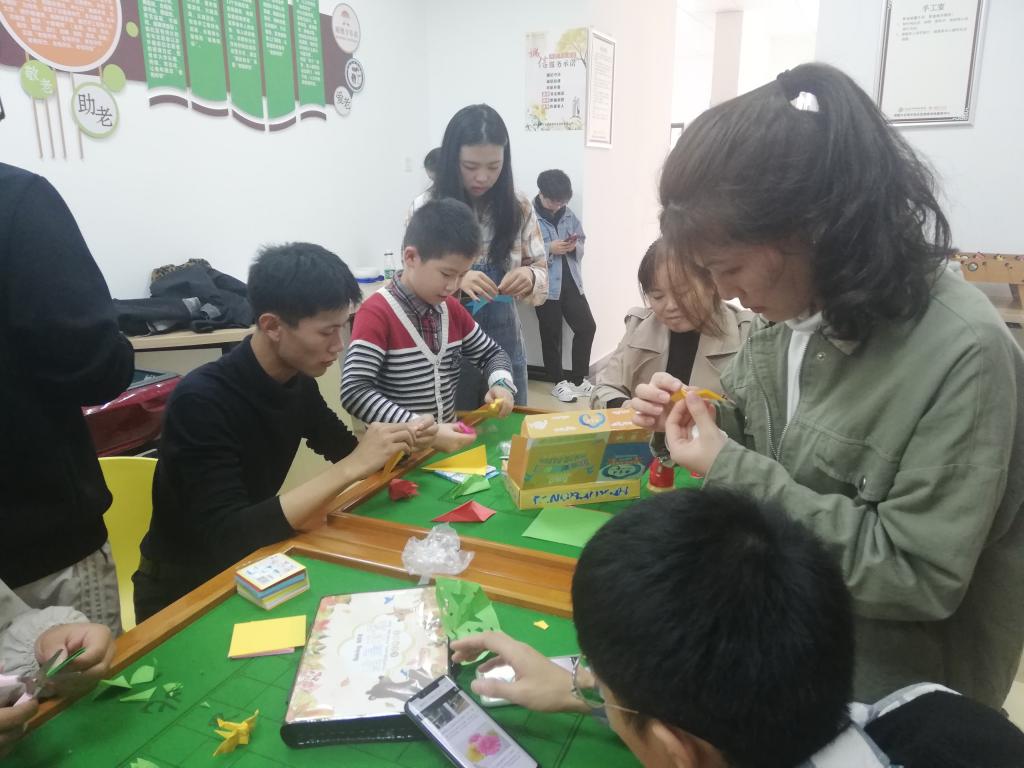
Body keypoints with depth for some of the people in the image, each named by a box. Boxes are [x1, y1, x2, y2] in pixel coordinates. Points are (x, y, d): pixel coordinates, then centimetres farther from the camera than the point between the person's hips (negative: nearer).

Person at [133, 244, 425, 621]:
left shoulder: (298, 380, -6)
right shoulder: (202, 401, -26)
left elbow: (344, 448, 9)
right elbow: (228, 536, -32)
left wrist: (401, 440, -12)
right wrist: (352, 467, -34)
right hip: (182, 590, -6)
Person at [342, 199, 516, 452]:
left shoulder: (453, 309, 4)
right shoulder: (376, 313, -16)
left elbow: (491, 353, 17)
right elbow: (354, 392, -22)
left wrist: (501, 384, -5)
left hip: (448, 442, 5)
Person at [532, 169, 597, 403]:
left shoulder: (568, 214, 6)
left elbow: (582, 242, 13)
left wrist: (574, 246, -9)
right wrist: (549, 249, -22)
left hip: (571, 281, 6)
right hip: (546, 285, -5)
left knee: (587, 326, 8)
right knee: (551, 335, 6)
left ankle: (578, 379, 23)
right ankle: (559, 382, 22)